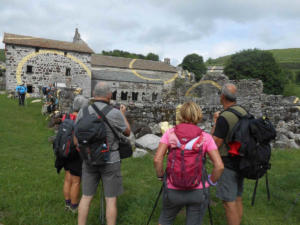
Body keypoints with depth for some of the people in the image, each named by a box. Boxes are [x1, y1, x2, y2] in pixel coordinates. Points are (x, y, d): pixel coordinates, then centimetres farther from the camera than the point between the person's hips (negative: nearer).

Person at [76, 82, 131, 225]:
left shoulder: (83, 112, -5)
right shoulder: (115, 113, -16)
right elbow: (127, 132, 1)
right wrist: (123, 114, 15)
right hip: (110, 161, -3)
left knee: (86, 197, 17)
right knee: (111, 199, 9)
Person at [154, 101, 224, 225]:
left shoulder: (170, 133, -6)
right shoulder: (205, 137, -6)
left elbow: (157, 159, -13)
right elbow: (219, 166, -12)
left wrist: (161, 176, 4)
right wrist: (211, 181, 5)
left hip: (173, 190, 0)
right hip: (198, 191, 0)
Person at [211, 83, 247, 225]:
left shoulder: (223, 118, -22)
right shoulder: (243, 112, 4)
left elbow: (215, 144, -18)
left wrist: (215, 122, -10)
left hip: (228, 164, -9)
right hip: (240, 162, 9)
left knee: (228, 202, 0)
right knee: (237, 198, 19)